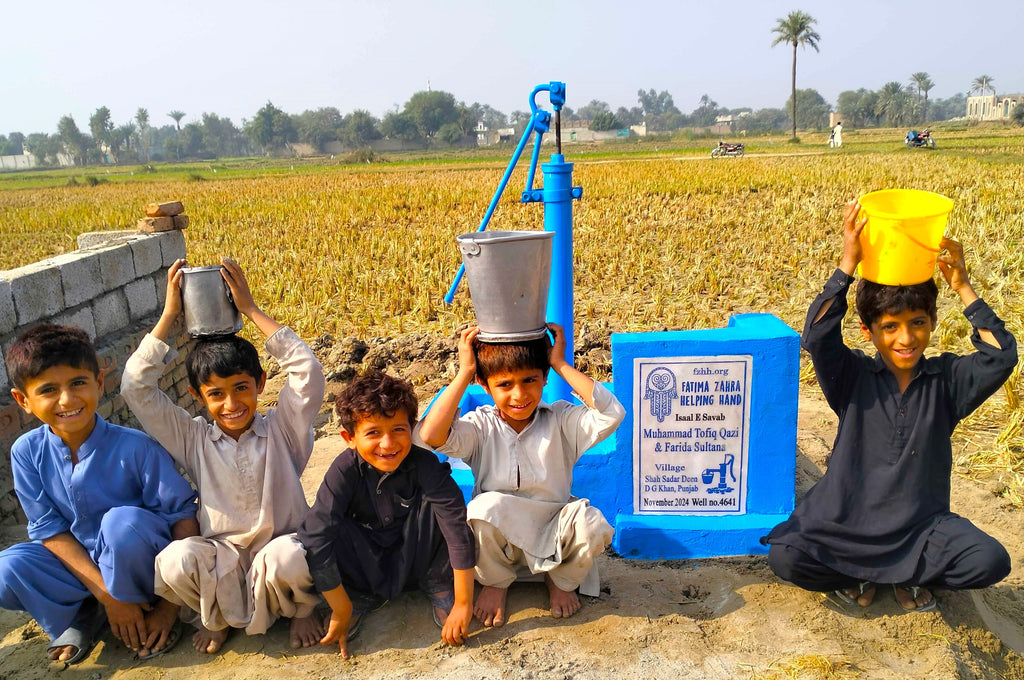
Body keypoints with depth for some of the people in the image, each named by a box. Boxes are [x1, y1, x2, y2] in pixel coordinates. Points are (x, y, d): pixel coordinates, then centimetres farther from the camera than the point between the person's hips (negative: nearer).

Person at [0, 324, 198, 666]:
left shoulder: (135, 447, -22)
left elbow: (184, 519, -18)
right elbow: (50, 529, -9)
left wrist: (171, 604, -19)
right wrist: (106, 594, -18)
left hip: (140, 562, -3)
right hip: (81, 563, 4)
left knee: (123, 520, -34)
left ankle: (150, 603, -7)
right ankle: (83, 617, 4)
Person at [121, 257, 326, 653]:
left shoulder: (281, 430, -1)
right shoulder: (193, 440, 4)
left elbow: (308, 372, -14)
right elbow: (135, 386, -3)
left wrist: (251, 309, -11)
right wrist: (170, 314, -5)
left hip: (279, 546, -2)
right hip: (221, 557, 2)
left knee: (289, 559, -37)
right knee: (175, 561, -30)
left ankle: (300, 609, 2)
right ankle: (214, 616, 6)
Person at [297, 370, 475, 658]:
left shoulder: (424, 464, -26)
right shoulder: (346, 470, -26)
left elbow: (457, 526, -30)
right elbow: (315, 537, -30)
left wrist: (463, 603, -31)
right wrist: (341, 610, -27)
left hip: (414, 556, -1)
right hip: (365, 564, 1)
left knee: (434, 501, -30)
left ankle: (438, 587, -5)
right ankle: (360, 598, -1)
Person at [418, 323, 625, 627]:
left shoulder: (560, 420, -6)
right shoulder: (481, 426, -6)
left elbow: (612, 414, -25)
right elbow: (431, 435, -27)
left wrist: (561, 365, -20)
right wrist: (464, 373, -21)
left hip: (553, 537, 1)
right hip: (498, 540, 0)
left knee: (591, 523, -31)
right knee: (486, 506, -33)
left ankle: (561, 581, 8)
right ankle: (495, 582, 2)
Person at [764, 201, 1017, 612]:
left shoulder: (947, 379, -1)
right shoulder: (853, 378, -8)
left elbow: (1001, 357, -17)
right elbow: (817, 337, -25)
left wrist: (962, 287, -18)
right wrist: (848, 264, -28)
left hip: (922, 526, 2)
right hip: (846, 523, -2)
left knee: (991, 561, -24)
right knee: (785, 558, -24)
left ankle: (912, 576, 8)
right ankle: (855, 576, 10)